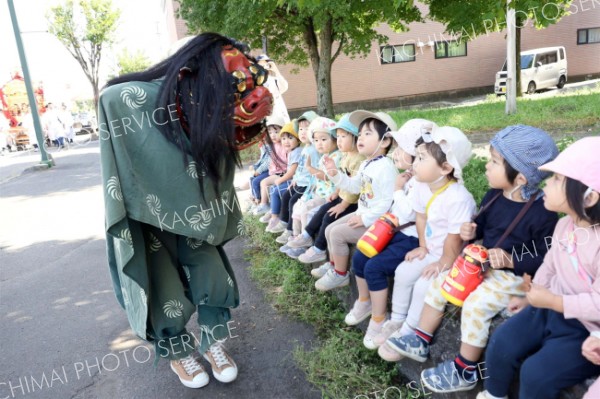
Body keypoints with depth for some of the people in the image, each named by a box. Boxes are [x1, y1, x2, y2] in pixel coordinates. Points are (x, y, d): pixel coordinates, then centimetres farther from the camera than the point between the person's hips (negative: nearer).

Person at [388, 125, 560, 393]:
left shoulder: (542, 213, -23)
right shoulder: (494, 195, -1)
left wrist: (511, 261, -30)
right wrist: (472, 231, -6)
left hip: (517, 275, -8)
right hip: (484, 264, 8)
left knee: (475, 303, -24)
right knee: (440, 281, 2)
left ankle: (464, 372, -2)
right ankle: (421, 341, 16)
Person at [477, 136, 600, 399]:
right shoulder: (565, 224, -1)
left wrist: (551, 301, -23)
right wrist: (534, 293, 3)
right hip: (551, 308, 7)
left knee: (536, 373, -17)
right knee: (501, 344, -1)